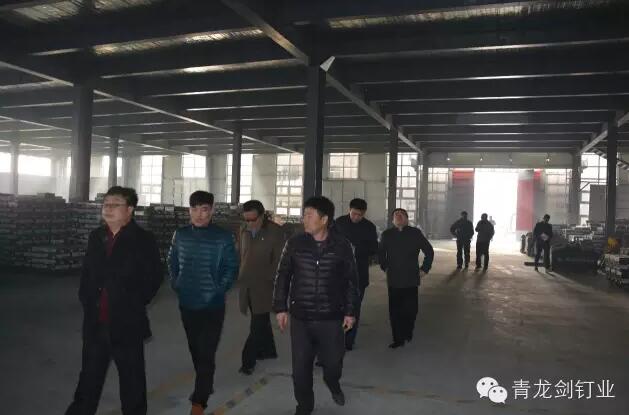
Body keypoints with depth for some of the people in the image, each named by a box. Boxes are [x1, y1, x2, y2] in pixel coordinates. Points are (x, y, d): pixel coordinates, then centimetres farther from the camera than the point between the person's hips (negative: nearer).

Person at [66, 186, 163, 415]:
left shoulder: (143, 239, -9)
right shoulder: (95, 236, 7)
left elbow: (154, 276, -7)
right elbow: (87, 272, 15)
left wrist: (135, 304, -7)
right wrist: (86, 300, 6)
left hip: (127, 322, -4)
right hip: (95, 320, 5)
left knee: (131, 376, 11)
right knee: (90, 374, 18)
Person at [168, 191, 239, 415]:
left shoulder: (223, 237, -10)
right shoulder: (180, 235, 0)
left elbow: (232, 267, -4)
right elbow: (172, 262, 13)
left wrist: (219, 289, -10)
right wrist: (176, 284, 4)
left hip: (212, 305, -4)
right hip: (187, 303, 4)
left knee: (206, 354, -4)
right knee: (195, 350, 17)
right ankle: (205, 386, 37)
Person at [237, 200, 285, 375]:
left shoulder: (275, 232, -8)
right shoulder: (245, 231, 10)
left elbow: (279, 260, -8)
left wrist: (268, 279, -11)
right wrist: (242, 276, 12)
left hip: (264, 285, -6)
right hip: (248, 285, 6)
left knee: (258, 324, -5)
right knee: (261, 320, 18)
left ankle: (248, 361, -2)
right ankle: (268, 350, 33)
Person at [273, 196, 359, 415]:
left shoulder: (342, 245, -6)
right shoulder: (295, 243, -5)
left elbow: (351, 281, 2)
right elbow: (282, 276, 3)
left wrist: (350, 311, 2)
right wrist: (280, 307, 2)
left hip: (331, 317, 0)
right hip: (300, 317, 1)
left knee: (333, 361, 12)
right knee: (300, 366, 7)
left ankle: (333, 383, 48)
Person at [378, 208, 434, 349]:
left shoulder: (415, 233, -1)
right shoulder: (387, 235, 3)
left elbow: (429, 251, 8)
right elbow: (381, 253, 19)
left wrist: (425, 269, 6)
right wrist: (385, 267, 13)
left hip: (411, 279, 0)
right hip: (393, 280, 1)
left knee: (411, 309, 5)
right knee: (395, 311, 0)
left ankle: (408, 332, 31)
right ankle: (398, 339, 11)